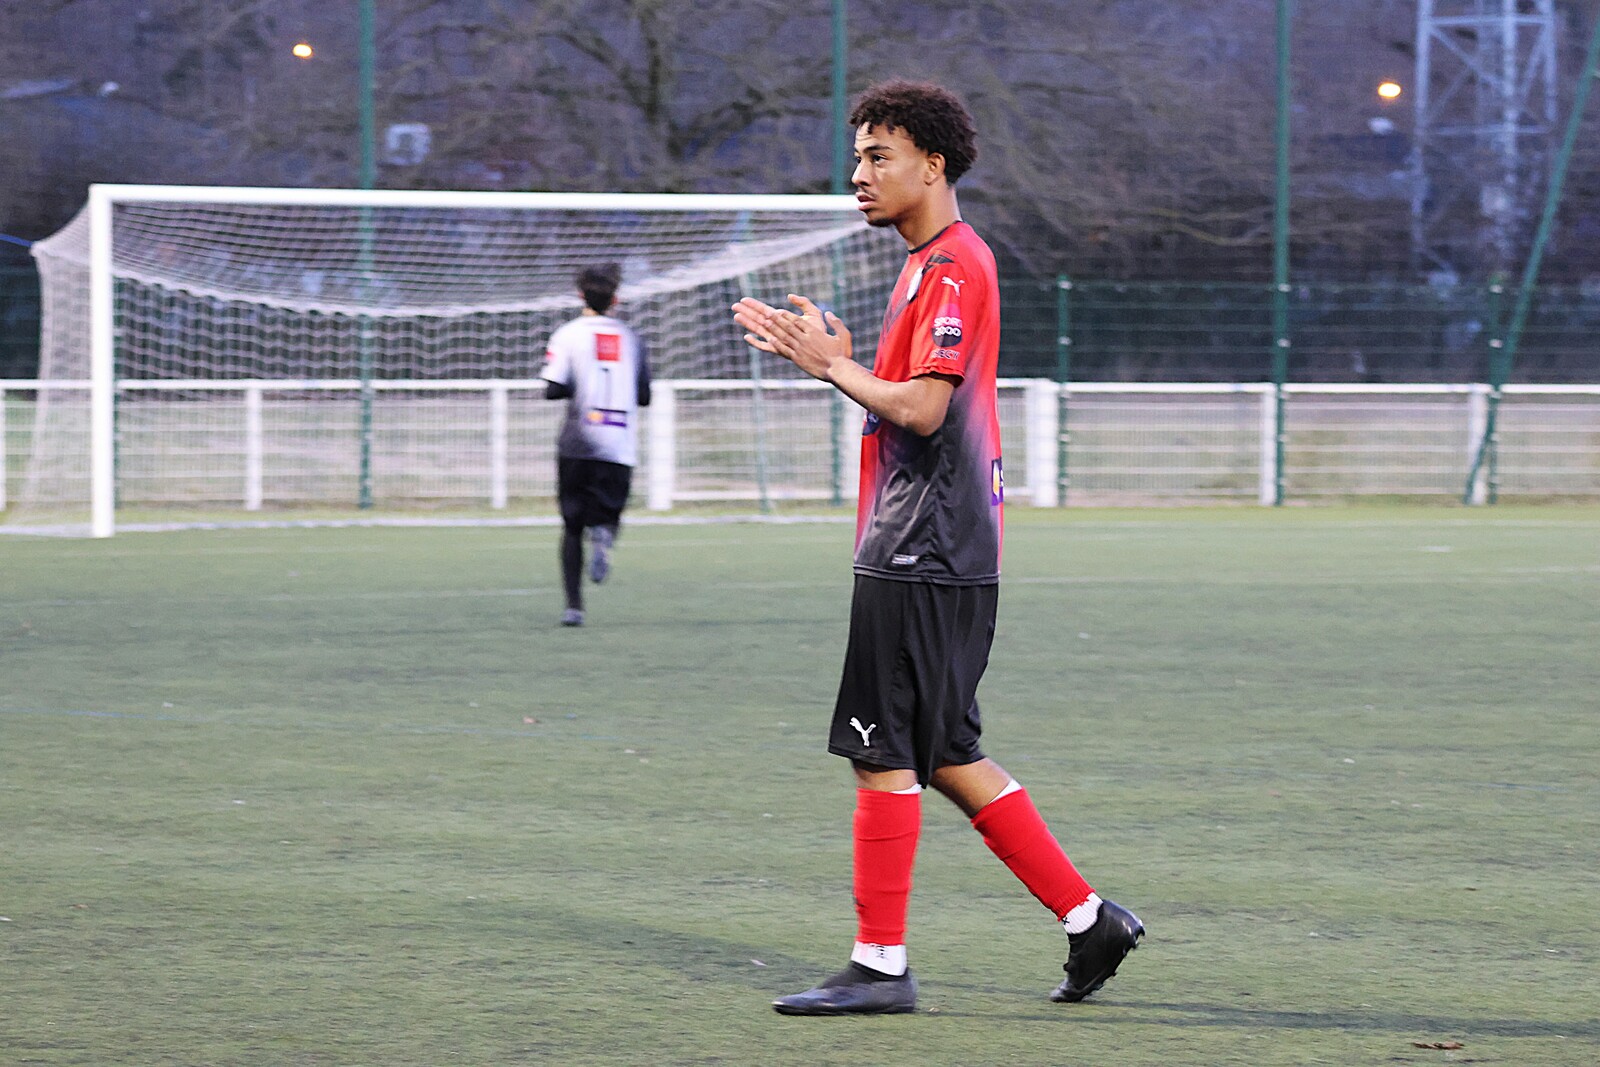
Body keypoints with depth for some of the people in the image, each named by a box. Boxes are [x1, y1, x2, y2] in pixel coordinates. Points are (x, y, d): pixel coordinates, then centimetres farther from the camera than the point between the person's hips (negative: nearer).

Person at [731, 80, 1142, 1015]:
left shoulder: (952, 266, -13)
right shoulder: (936, 263, 19)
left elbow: (921, 408, -21)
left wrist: (834, 367, -10)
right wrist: (834, 357, 10)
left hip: (924, 556, -10)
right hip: (939, 552, 10)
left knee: (884, 754, -6)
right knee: (946, 758, 12)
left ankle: (881, 965, -2)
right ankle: (1090, 918, 14)